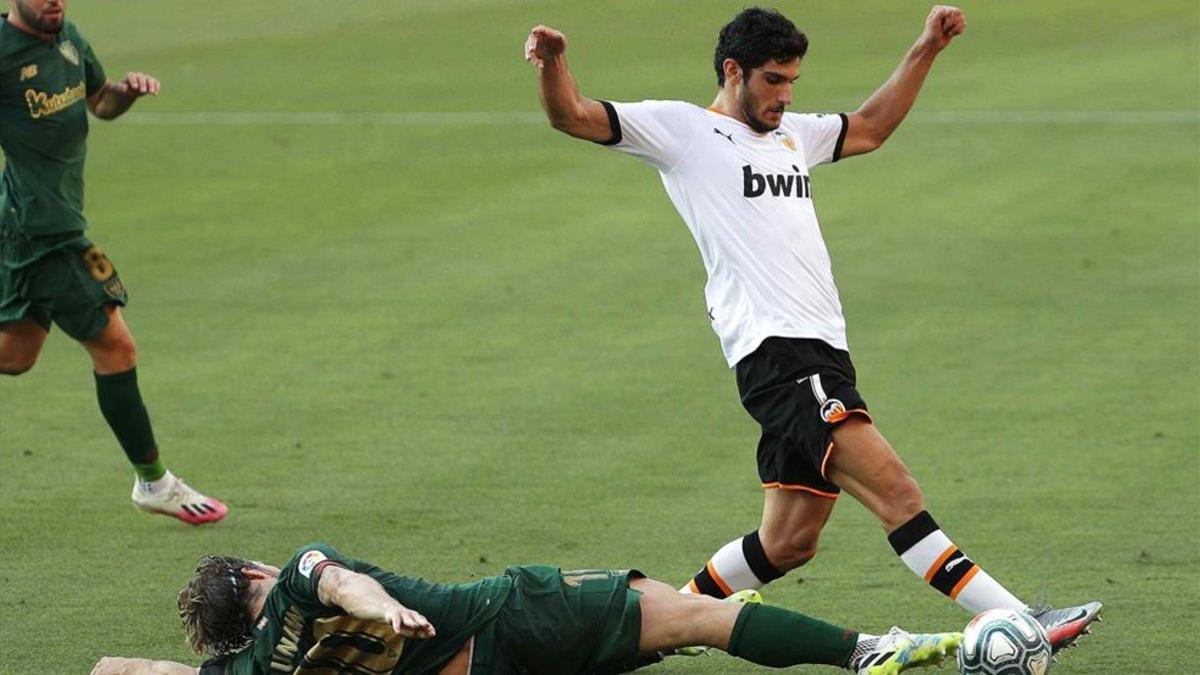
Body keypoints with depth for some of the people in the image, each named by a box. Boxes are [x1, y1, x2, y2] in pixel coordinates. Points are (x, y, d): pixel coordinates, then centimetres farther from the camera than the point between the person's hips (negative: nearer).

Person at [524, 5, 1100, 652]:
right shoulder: (681, 128, 4)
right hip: (774, 351, -9)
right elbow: (573, 116, -2)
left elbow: (869, 128, 42)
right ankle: (1019, 624, -27)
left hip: (823, 354, 9)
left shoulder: (791, 134, 26)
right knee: (895, 489, -19)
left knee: (787, 545, 8)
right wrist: (552, 63, -23)